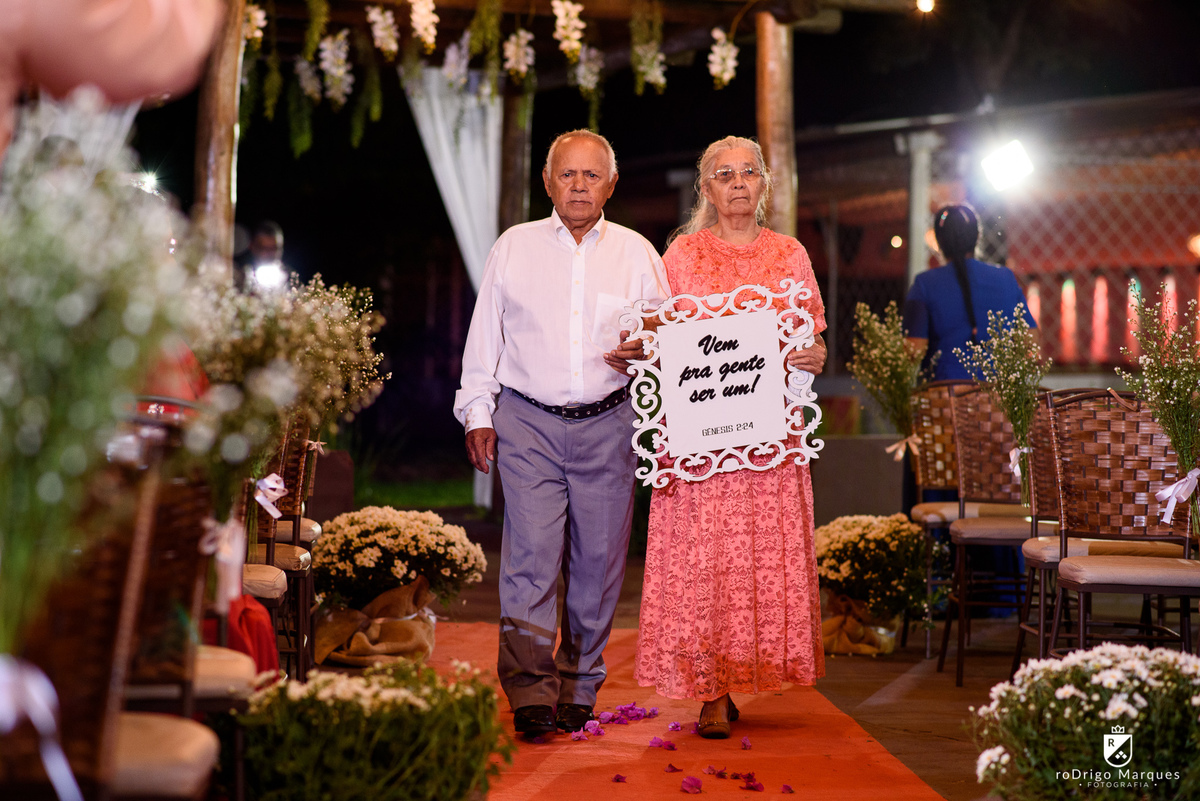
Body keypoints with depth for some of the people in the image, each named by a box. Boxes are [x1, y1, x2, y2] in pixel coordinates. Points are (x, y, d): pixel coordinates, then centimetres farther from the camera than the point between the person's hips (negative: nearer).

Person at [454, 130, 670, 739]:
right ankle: (530, 692, -13)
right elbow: (484, 339, 11)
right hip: (528, 421, -1)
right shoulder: (513, 248, 9)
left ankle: (579, 689, 16)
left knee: (597, 559, 3)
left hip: (607, 425, 1)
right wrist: (478, 414, 6)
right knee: (531, 553, -13)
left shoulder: (637, 253, 10)